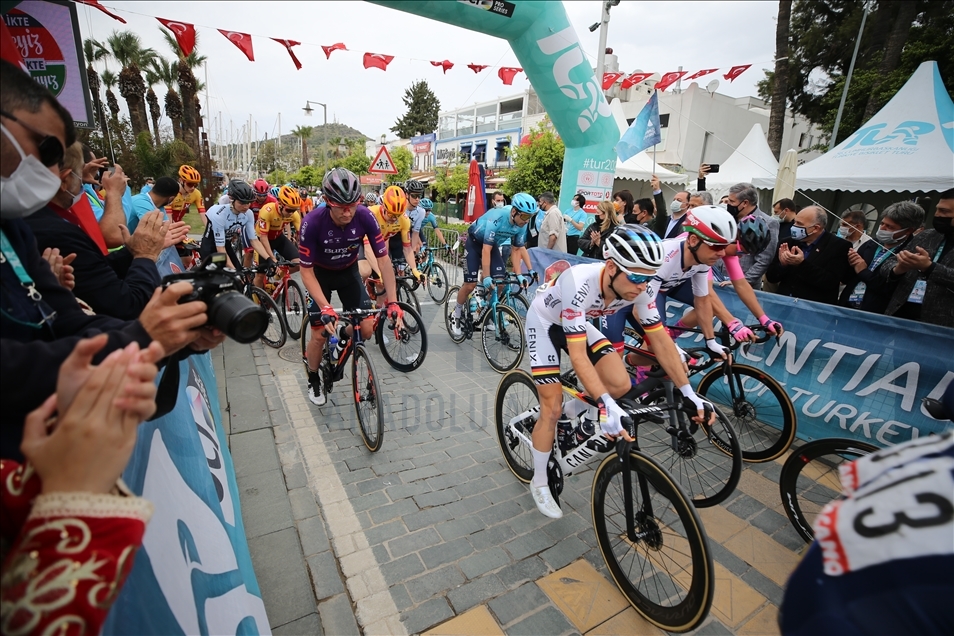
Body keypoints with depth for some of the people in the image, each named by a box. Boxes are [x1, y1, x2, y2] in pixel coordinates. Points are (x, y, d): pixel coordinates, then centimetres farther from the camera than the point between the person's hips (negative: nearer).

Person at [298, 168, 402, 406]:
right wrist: (326, 308, -37)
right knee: (320, 335, -7)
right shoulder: (312, 222, -32)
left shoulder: (365, 217, -26)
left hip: (349, 272, 2)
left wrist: (392, 301, -28)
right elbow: (306, 271, -25)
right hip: (320, 273, -2)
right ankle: (313, 380, 22)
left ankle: (343, 336, 27)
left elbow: (383, 259, -21)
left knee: (366, 329, -9)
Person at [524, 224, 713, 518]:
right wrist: (606, 405, -48)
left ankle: (572, 412, 17)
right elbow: (578, 355, -40)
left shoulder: (638, 288, -22)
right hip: (544, 323, -5)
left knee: (621, 385, -12)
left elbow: (661, 340, -13)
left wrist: (689, 393, -17)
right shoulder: (579, 284, -40)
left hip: (579, 323, 5)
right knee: (552, 408, -8)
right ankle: (539, 482, 15)